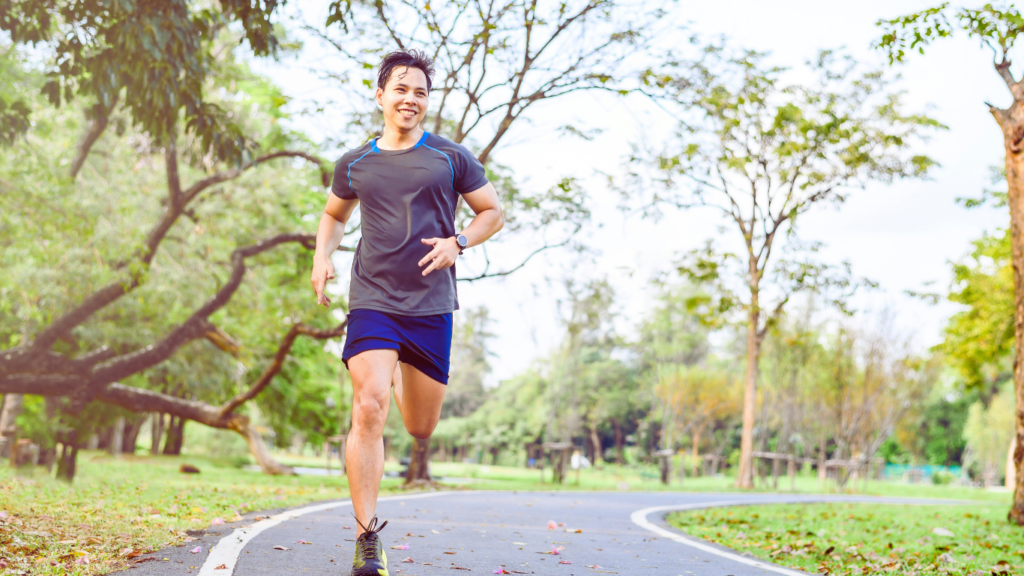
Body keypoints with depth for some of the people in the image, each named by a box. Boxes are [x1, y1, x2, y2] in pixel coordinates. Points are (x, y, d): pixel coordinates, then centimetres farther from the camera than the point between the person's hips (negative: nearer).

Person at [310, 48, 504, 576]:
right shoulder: (354, 165, 10)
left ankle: (402, 378, 47)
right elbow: (334, 215, 28)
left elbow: (493, 212, 11)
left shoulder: (450, 158, 5)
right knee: (368, 408, -19)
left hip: (431, 305, 0)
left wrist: (458, 243, -8)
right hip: (371, 301, 0)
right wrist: (322, 256, 8)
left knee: (421, 428, 9)